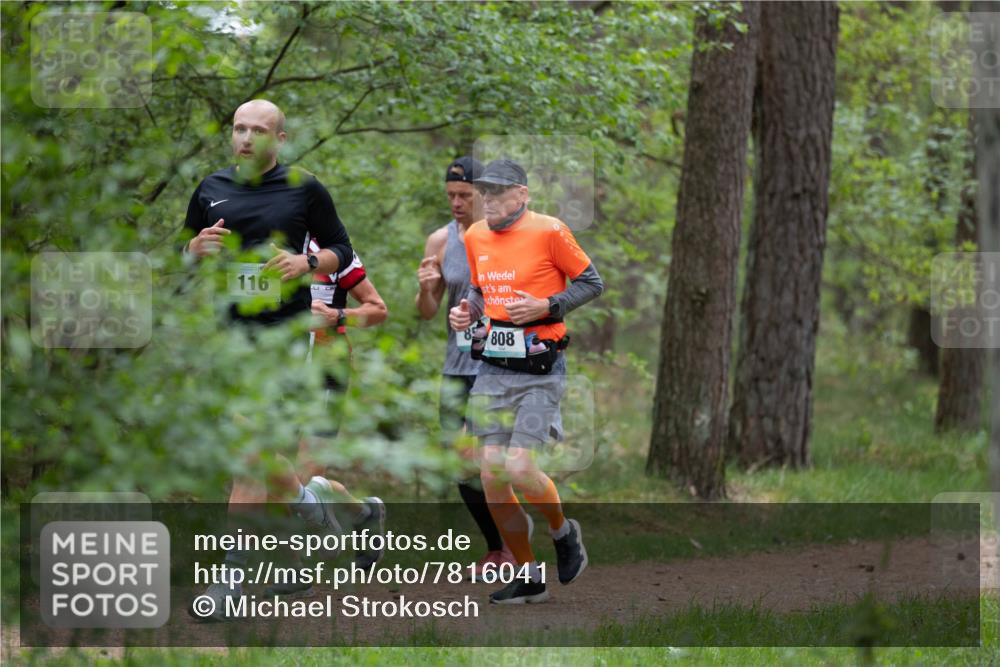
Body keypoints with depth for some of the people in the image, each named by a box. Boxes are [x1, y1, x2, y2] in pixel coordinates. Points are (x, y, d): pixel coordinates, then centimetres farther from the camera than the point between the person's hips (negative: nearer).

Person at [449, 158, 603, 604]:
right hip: (493, 370, 6)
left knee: (520, 470, -15)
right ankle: (528, 577, 13)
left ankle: (563, 532, 16)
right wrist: (466, 311, 4)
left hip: (540, 371, -6)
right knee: (492, 477, 0)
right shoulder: (475, 237, 9)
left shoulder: (548, 231, -9)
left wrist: (545, 307, -16)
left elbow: (591, 283, -3)